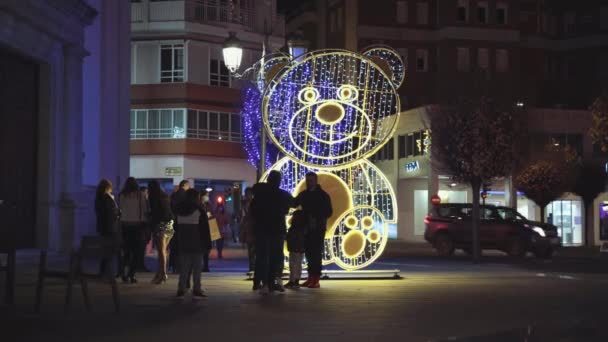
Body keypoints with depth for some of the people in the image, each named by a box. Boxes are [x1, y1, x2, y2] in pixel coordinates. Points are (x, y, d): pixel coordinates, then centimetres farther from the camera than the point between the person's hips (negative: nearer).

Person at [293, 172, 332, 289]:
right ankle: (311, 277, 10)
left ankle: (316, 280, -6)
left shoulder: (323, 195, -1)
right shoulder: (304, 194, 12)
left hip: (318, 229, -4)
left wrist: (318, 219, -18)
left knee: (316, 253, -6)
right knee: (309, 253, 5)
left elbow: (329, 212, -5)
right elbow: (294, 203, 4)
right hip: (307, 228, 4)